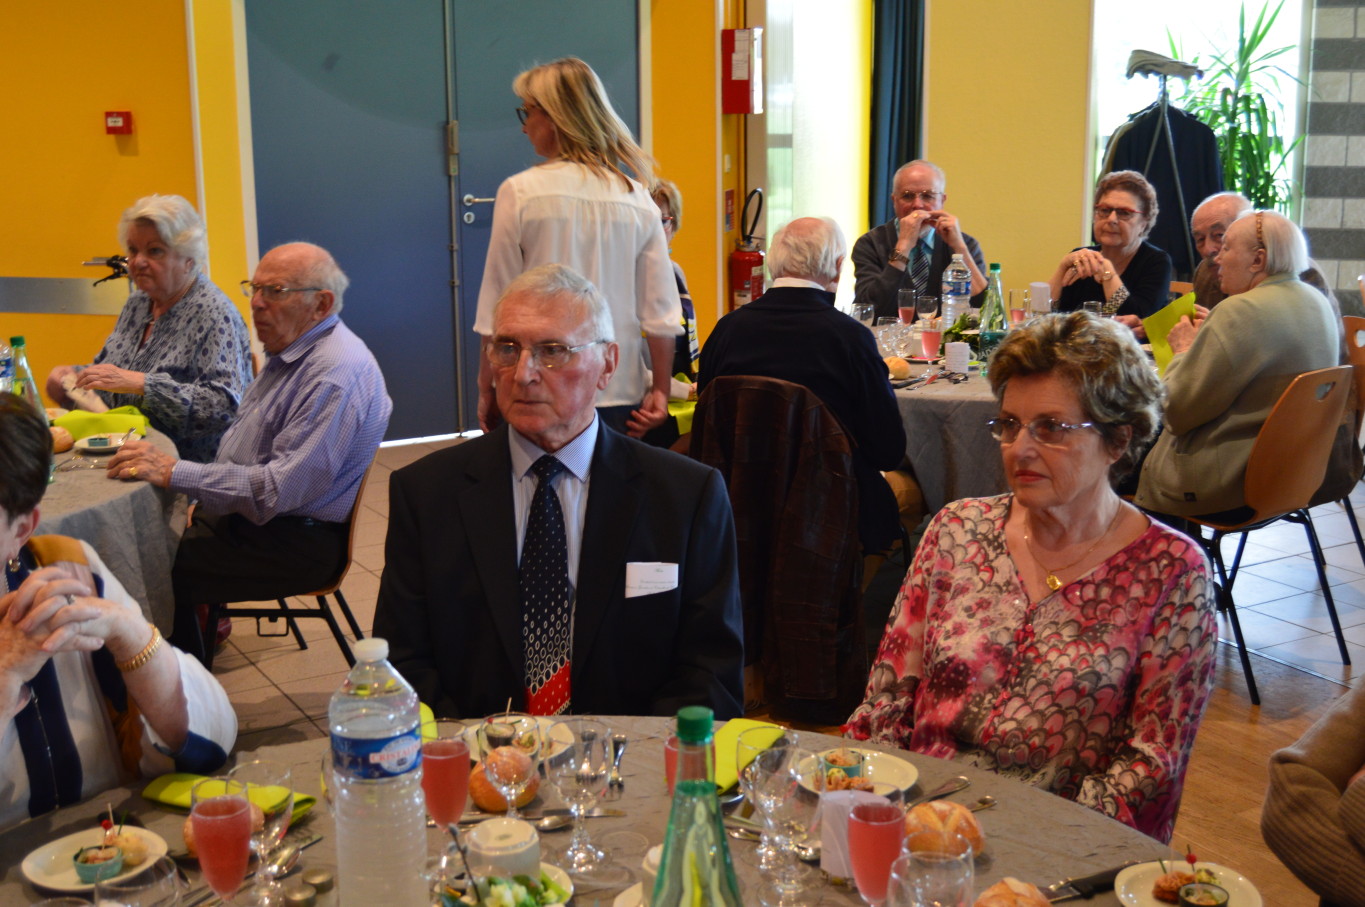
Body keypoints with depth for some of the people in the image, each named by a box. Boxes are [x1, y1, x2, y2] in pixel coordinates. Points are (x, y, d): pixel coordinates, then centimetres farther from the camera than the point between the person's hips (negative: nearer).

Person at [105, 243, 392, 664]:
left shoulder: (337, 373, -22)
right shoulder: (290, 352, 11)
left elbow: (282, 489, -26)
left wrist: (174, 473, -24)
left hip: (296, 541, -10)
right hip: (243, 516, 10)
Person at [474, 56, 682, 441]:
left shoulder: (520, 192, -6)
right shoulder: (637, 198, 2)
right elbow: (660, 313, 3)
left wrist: (487, 391, 7)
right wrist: (659, 393, 10)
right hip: (620, 392, 3)